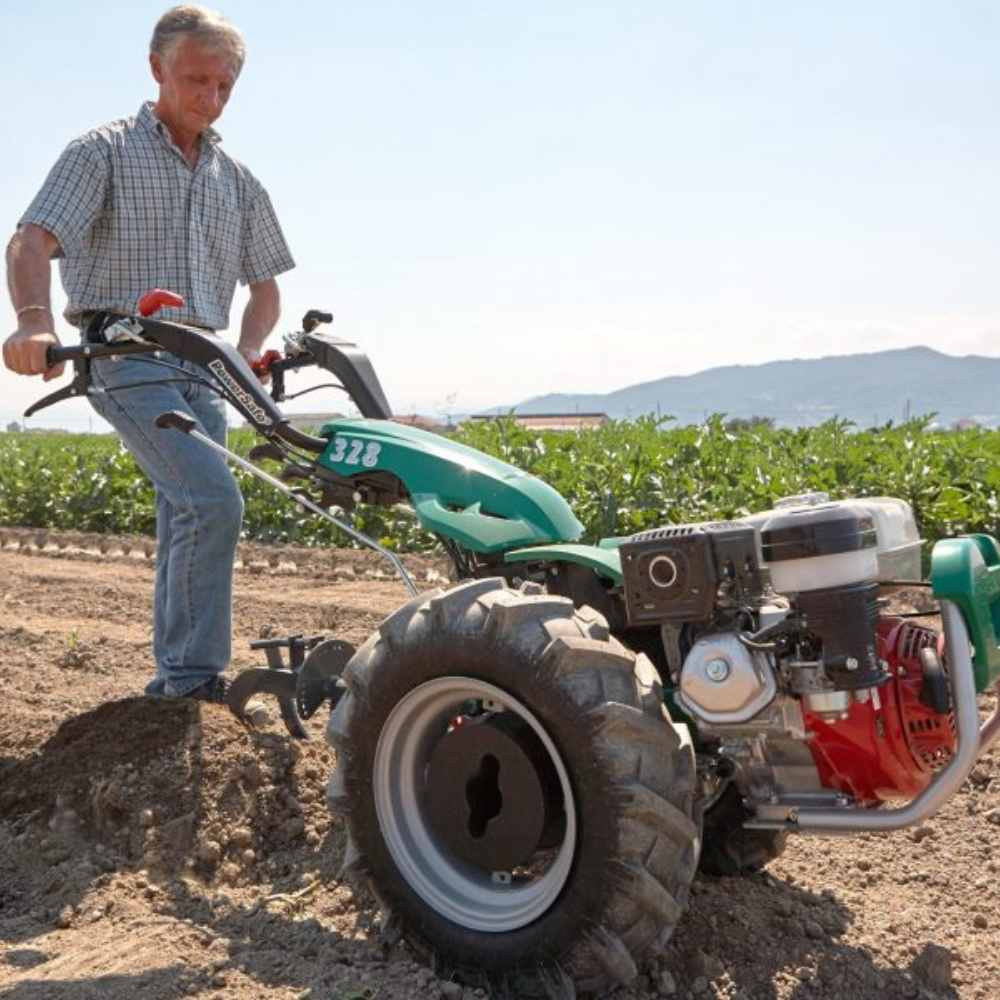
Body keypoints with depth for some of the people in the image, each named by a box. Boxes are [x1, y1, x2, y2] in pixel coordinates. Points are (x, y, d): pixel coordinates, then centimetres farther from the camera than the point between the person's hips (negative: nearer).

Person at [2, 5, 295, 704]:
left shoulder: (237, 181, 17)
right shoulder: (105, 152, 1)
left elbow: (265, 283, 20)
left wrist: (246, 356, 1)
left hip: (201, 365, 6)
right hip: (126, 357, -6)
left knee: (186, 520, 7)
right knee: (214, 500, -21)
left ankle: (177, 672, 19)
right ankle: (197, 669, -12)